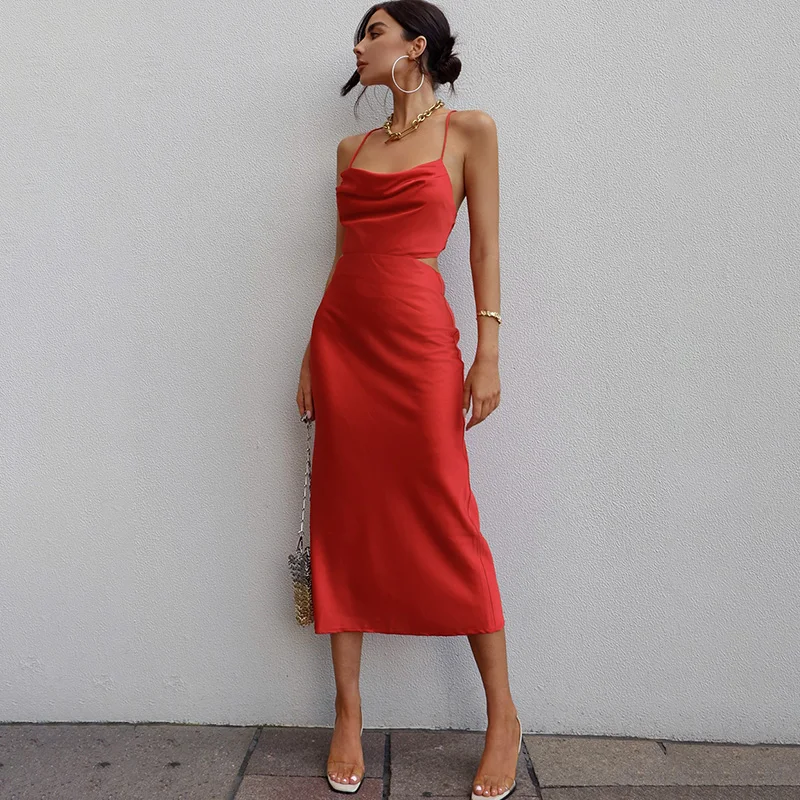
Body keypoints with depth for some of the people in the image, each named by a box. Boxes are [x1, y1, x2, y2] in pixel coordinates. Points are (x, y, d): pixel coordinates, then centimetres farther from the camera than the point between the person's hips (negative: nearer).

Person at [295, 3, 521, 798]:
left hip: (417, 342, -5)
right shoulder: (352, 148, 17)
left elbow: (485, 247, 0)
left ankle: (503, 717, 16)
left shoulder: (469, 131, 5)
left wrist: (488, 352, -8)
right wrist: (313, 355, 11)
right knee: (343, 520, 4)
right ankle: (348, 716, 18)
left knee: (447, 523, -3)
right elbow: (345, 254, 15)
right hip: (341, 337, 5)